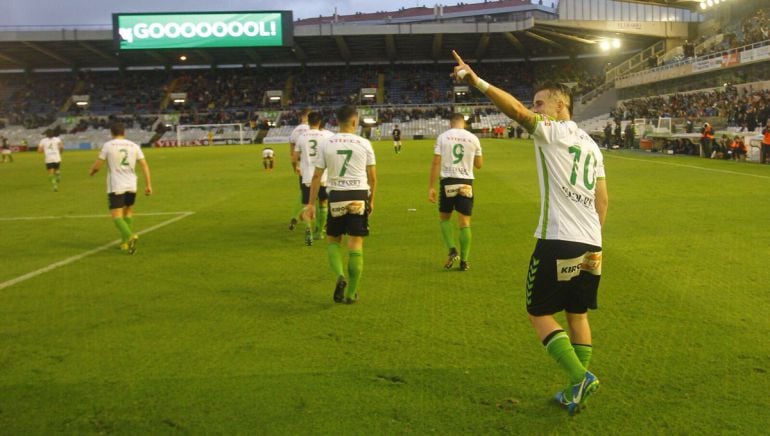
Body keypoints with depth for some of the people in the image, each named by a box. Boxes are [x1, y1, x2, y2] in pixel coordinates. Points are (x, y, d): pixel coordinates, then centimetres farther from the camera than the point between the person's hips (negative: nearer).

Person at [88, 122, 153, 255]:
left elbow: (97, 166, -2)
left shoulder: (108, 145, -3)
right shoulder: (134, 146, 6)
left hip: (115, 187, -4)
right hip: (131, 186, 4)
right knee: (128, 212, 21)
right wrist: (148, 184, 2)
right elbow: (145, 165, 1)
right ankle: (126, 242, 23)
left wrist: (91, 172, 21)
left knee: (117, 215, -5)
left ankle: (130, 236, -29)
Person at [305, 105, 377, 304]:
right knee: (356, 245, 5)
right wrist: (371, 200, 17)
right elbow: (372, 177, 3)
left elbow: (317, 176, 0)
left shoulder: (326, 144, 0)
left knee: (333, 240, 18)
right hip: (359, 196, 0)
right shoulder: (364, 144, 0)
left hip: (336, 196, 1)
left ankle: (340, 276, -6)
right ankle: (351, 293, 10)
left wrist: (311, 203, 6)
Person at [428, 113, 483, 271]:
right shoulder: (473, 138, 4)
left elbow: (436, 162, -6)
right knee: (464, 223, 6)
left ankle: (452, 251, 1)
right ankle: (464, 261, 9)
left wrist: (431, 187, -3)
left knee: (444, 218, 18)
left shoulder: (442, 137, -1)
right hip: (466, 182, 1)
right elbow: (479, 165, 12)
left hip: (448, 181, -1)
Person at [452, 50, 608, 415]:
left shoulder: (552, 131, -4)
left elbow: (517, 111, -23)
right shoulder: (591, 145, 19)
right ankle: (575, 392, 21)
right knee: (577, 314, 16)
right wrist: (593, 240, 19)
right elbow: (602, 200, 17)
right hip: (590, 245, 8)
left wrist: (476, 82, -31)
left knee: (539, 313, 4)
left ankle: (580, 377, -5)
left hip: (558, 242, -8)